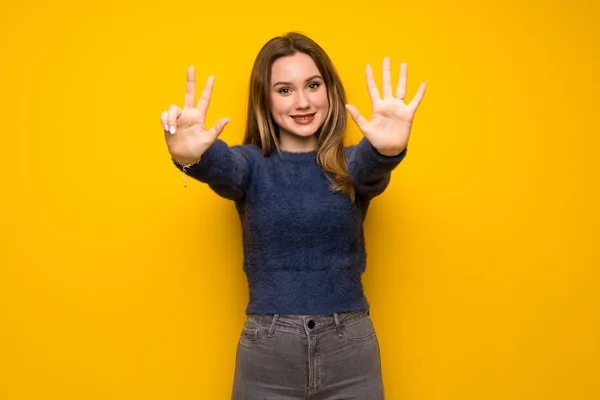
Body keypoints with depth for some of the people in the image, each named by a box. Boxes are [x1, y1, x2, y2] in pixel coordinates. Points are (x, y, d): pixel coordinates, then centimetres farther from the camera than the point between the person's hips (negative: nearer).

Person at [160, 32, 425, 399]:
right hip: (267, 352, 0)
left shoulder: (349, 164, 0)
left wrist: (387, 149, -47)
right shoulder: (251, 164, 0)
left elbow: (370, 165, -22)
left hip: (349, 349, 1)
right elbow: (222, 167, -22)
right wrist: (192, 157, -46)